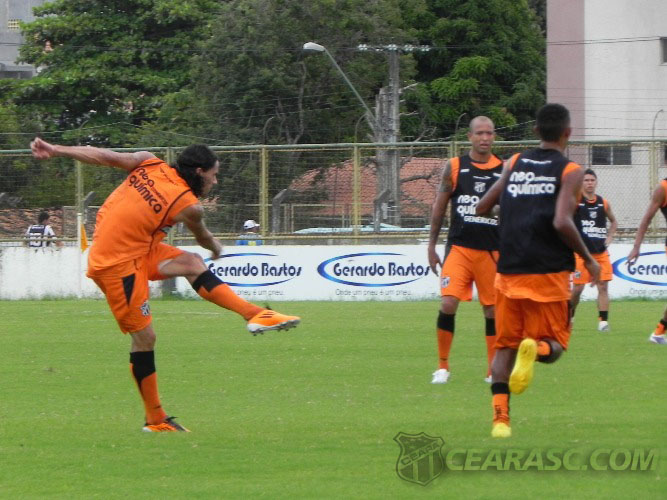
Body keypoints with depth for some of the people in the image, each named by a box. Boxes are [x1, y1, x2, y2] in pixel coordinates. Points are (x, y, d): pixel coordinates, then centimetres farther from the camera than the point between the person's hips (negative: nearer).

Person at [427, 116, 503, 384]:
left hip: (492, 250, 1)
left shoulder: (504, 170, 4)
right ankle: (442, 366, -1)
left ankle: (494, 371, 14)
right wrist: (431, 246, 8)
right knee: (448, 303, -14)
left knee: (493, 310, 4)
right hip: (459, 248, -1)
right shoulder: (454, 167, 2)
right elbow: (438, 208, 9)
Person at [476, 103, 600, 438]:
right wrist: (588, 259, -3)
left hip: (509, 271, 4)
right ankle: (535, 348, -29)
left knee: (505, 345, 12)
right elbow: (562, 222, -17)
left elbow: (482, 208, 12)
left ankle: (500, 416, -6)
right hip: (549, 272, -4)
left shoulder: (515, 164, 9)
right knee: (554, 344, 8)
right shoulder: (569, 171, -4)